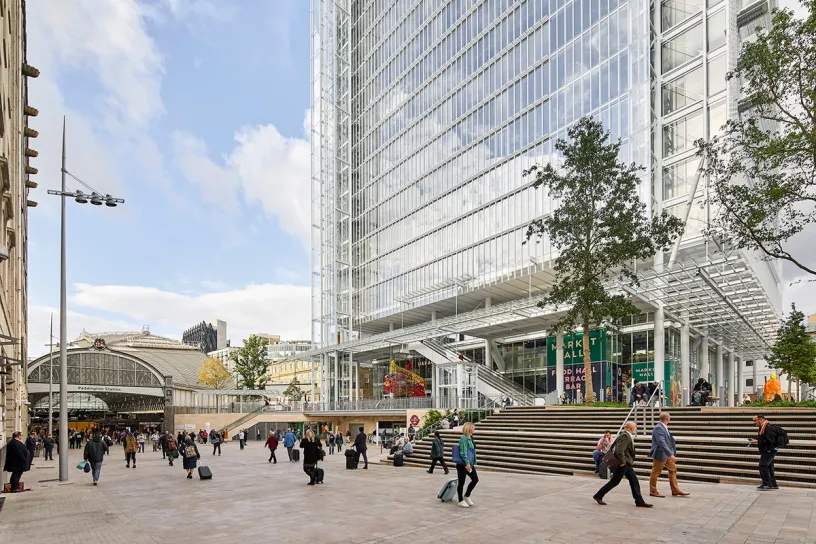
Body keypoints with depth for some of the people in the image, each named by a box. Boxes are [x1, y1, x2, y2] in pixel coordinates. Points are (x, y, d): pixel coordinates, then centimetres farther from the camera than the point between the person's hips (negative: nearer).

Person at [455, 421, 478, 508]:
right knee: (461, 482, 3)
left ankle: (466, 496, 22)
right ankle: (461, 501, 16)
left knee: (475, 479, 5)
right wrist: (467, 463, -25)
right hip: (462, 464, -9)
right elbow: (463, 452, -21)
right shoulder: (463, 438, -15)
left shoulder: (470, 438, 12)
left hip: (470, 464, 9)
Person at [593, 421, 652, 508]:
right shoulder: (625, 437, -22)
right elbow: (619, 450, -32)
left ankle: (639, 501, 15)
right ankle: (598, 496, 11)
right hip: (623, 464, -10)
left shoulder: (627, 436, 10)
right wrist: (622, 462, -21)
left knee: (634, 481, 10)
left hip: (627, 464, 10)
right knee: (614, 482, 0)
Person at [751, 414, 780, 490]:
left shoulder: (769, 428, -19)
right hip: (766, 451, 10)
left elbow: (770, 441, -25)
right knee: (769, 467, 14)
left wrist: (758, 442, -22)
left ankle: (767, 484, -9)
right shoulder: (762, 428, 14)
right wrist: (755, 441, 6)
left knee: (763, 465, -12)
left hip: (769, 450, -10)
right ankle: (773, 484, 21)